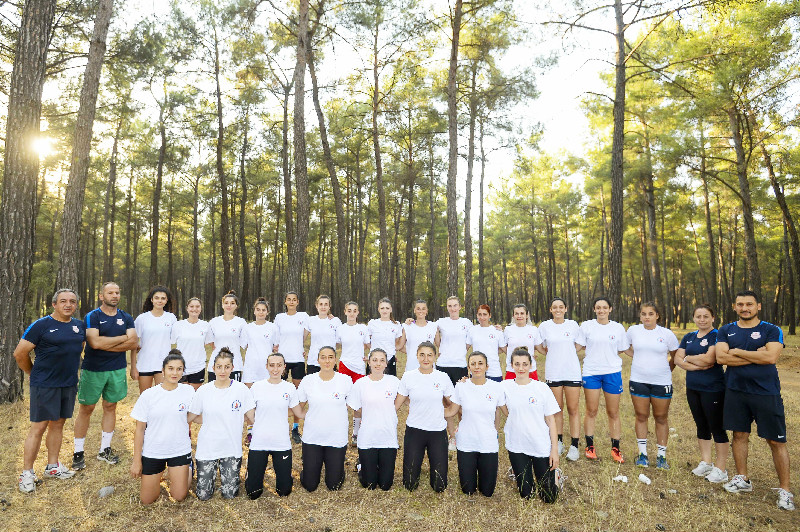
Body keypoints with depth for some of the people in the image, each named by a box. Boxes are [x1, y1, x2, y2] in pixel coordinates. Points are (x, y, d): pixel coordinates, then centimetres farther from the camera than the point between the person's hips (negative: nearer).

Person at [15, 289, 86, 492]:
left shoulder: (80, 326, 7)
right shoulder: (41, 325, -10)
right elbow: (20, 353, -6)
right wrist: (33, 373, 3)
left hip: (69, 384, 5)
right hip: (45, 385, -5)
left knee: (58, 424, 14)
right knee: (38, 427, 0)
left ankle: (52, 467, 26)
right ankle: (27, 473, 13)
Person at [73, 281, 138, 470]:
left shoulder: (126, 318, 6)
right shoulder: (92, 317, -5)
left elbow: (134, 343, -5)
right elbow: (95, 342, -19)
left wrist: (106, 345, -13)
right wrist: (123, 338, -11)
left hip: (117, 369, 3)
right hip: (92, 370, -3)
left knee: (110, 407, 11)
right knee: (86, 409, 4)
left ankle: (105, 449, 22)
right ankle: (78, 452, 17)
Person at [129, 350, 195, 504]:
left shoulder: (188, 391, -9)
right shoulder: (148, 395, -12)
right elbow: (140, 429, -5)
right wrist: (136, 460, -4)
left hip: (180, 450, 0)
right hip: (152, 452, 0)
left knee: (179, 496, 3)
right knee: (147, 500, 10)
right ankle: (158, 472, 36)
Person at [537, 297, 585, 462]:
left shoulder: (573, 325, 2)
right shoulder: (545, 326, 2)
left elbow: (579, 345, 14)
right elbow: (539, 346, 14)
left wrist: (565, 354, 6)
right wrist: (551, 354, 5)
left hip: (572, 372, 0)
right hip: (553, 373, 1)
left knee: (573, 409, 0)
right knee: (557, 409, 9)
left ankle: (574, 446, 8)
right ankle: (559, 442, 22)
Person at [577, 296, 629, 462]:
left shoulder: (618, 328, 4)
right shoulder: (586, 326, 1)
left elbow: (621, 350, 10)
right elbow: (579, 346, 8)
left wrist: (605, 354, 4)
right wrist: (593, 354, -1)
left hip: (612, 372, 1)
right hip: (591, 372, -1)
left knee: (613, 412, 6)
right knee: (591, 411, 5)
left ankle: (615, 448, 18)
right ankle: (589, 446, 17)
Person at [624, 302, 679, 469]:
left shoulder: (667, 334, -3)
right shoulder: (633, 330, 1)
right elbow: (625, 348, 18)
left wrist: (666, 371, 5)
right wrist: (639, 357, 7)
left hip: (661, 382, -1)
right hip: (638, 381, 1)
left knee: (661, 418, 7)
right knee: (641, 417, 8)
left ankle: (661, 456, 20)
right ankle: (642, 454, 18)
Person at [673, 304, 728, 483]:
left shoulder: (717, 336, -10)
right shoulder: (688, 337, 10)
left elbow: (709, 358, -21)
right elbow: (677, 359, 2)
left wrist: (688, 358, -5)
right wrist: (698, 365, -13)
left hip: (713, 388, -7)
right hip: (693, 388, 7)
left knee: (717, 428, 1)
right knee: (701, 426, 15)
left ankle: (721, 469, 11)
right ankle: (706, 463, 27)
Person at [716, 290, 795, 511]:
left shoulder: (772, 331, -3)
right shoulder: (726, 331, 5)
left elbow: (771, 356, -18)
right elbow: (721, 357, -8)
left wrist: (737, 352, -10)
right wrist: (756, 356, -13)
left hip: (766, 393, -3)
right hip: (735, 391, 3)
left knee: (776, 441, 3)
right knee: (740, 435, 12)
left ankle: (785, 490, 15)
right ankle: (742, 479, 27)